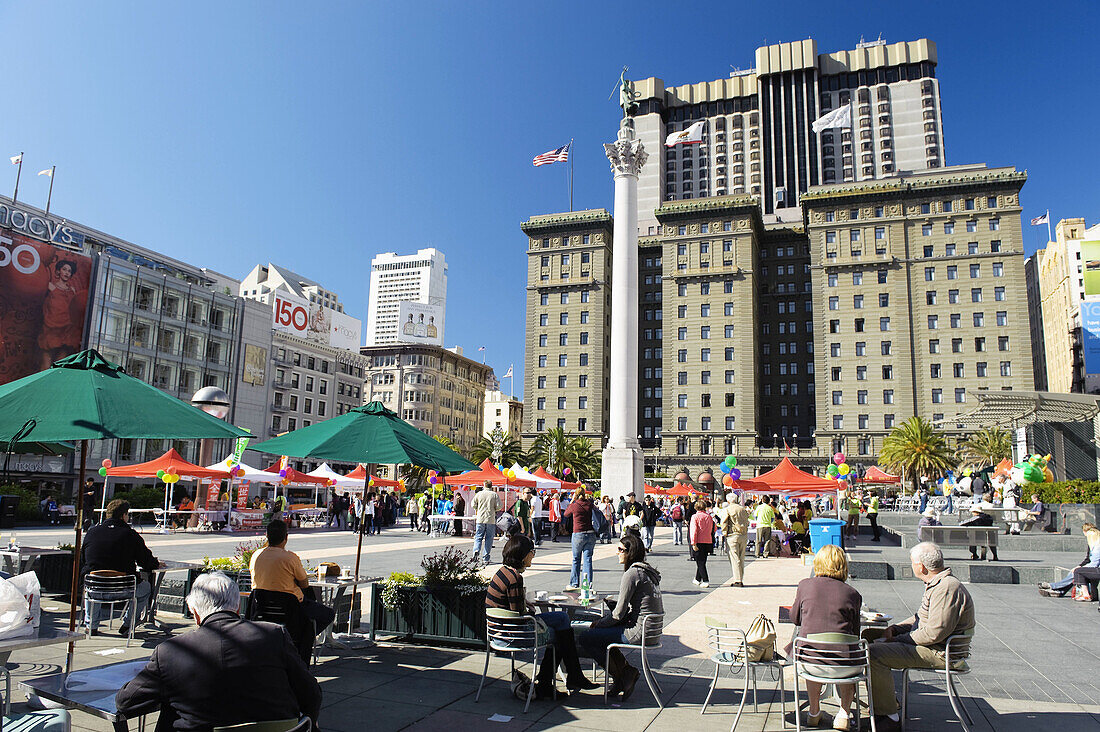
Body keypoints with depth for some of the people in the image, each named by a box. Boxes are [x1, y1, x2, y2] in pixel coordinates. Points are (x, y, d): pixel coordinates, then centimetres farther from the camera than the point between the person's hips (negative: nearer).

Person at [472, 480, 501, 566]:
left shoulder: (479, 494, 1)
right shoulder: (494, 495, -2)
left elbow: (473, 505, 5)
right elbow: (498, 506, -5)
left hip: (480, 519, 1)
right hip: (491, 520, -1)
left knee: (478, 537, 10)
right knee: (488, 539, 6)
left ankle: (476, 550, -17)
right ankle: (485, 559, 5)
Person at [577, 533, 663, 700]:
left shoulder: (632, 573, -17)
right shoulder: (648, 571, 12)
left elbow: (619, 614, -17)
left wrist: (598, 624, 1)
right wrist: (601, 621, 13)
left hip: (639, 632, -10)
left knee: (585, 638, -6)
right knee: (599, 631, 25)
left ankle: (619, 677, 5)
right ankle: (624, 670, 17)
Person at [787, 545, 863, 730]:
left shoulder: (805, 585, 0)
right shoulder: (852, 594, -1)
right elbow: (855, 635, 7)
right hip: (840, 664, -1)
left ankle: (814, 712, 44)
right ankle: (844, 713, 33)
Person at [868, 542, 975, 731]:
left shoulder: (947, 588, -22)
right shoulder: (937, 583, 13)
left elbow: (935, 632, -27)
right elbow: (921, 619, 22)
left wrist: (899, 639, -16)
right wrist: (895, 629, 7)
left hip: (939, 652, -11)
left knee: (875, 654, -24)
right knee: (871, 637, 15)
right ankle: (887, 700, 19)